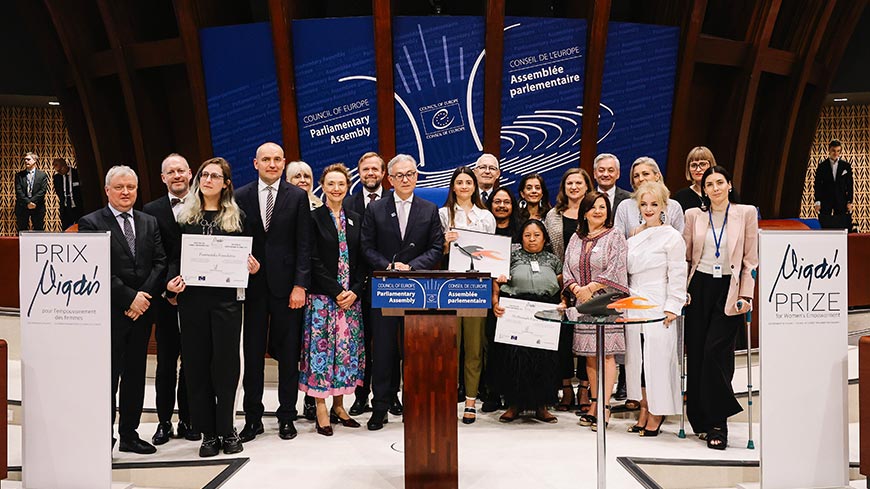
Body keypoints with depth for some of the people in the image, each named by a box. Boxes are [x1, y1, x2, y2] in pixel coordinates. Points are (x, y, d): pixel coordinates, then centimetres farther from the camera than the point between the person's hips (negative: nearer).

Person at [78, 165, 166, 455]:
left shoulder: (149, 223, 12)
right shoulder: (91, 223, -3)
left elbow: (160, 263, 5)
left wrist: (144, 296, -9)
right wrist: (129, 298, -15)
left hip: (142, 311, 5)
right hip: (109, 314, -5)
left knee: (135, 376, 12)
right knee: (108, 377, 1)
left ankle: (129, 434, 23)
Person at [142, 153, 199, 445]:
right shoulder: (152, 211, 4)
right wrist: (166, 289, -9)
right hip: (166, 299, 0)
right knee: (166, 362, 7)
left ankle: (188, 420, 19)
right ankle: (164, 421, 18)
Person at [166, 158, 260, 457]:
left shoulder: (236, 217, 8)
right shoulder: (185, 215, 10)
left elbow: (246, 256, 11)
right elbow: (175, 255, 10)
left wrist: (253, 267, -10)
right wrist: (171, 280, -8)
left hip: (226, 298, -1)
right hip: (192, 298, 1)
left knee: (226, 362, 0)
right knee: (197, 363, 4)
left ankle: (227, 430, 12)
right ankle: (208, 432, 13)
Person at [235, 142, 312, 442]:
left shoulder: (298, 197, 3)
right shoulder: (241, 197, 7)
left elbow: (304, 245, -1)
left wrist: (300, 285, -8)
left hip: (286, 284, -1)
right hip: (252, 284, 1)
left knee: (288, 353, 6)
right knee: (252, 353, 6)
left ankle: (287, 417, 18)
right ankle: (253, 418, 17)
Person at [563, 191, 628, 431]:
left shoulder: (614, 237, 0)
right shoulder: (576, 239, 15)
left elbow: (615, 270, -10)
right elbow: (567, 270, 11)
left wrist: (590, 288, -13)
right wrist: (576, 289, -8)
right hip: (583, 305, 5)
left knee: (606, 353, -6)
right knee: (590, 355, 8)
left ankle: (605, 406, -4)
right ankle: (594, 403, 15)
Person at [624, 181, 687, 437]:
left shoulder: (672, 237, -5)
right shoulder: (634, 238, 14)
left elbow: (677, 276, -7)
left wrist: (672, 308, -12)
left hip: (659, 307, -6)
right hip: (634, 306, 6)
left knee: (657, 358, -4)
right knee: (637, 358, 8)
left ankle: (657, 414, 7)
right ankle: (644, 411, 17)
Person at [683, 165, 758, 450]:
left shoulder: (746, 213, 3)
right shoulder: (693, 216, 8)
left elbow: (751, 259, 1)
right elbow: (685, 256, 11)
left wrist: (745, 295, -6)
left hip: (729, 290, -3)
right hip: (700, 288, 3)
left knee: (716, 351, -12)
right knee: (696, 353, 2)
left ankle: (717, 423, 0)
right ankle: (700, 419, 15)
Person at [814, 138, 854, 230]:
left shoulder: (846, 166, 7)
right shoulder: (822, 166, 4)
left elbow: (849, 185, 7)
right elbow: (817, 185, 3)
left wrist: (849, 202, 0)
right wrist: (817, 202, -5)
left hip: (841, 201, 1)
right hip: (826, 201, -1)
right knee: (826, 229, -1)